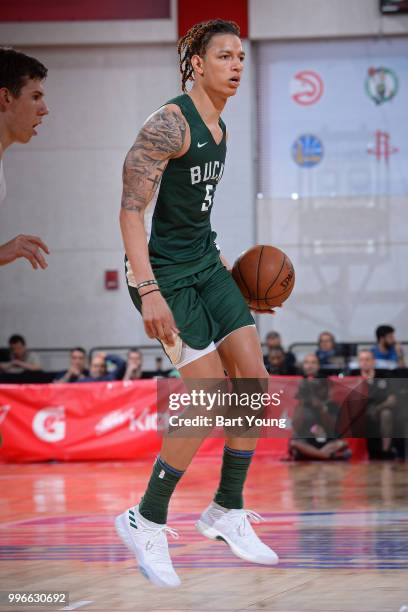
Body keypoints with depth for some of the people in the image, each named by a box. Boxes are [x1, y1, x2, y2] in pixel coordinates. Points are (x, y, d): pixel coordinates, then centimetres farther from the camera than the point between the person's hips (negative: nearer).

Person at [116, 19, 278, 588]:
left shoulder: (218, 127, 12)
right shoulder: (170, 123, -17)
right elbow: (132, 207, -23)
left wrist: (220, 263, 23)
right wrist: (148, 291, -31)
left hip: (205, 263, 9)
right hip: (163, 273, -9)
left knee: (255, 383, 2)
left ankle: (226, 512, 16)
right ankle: (145, 522, 1)